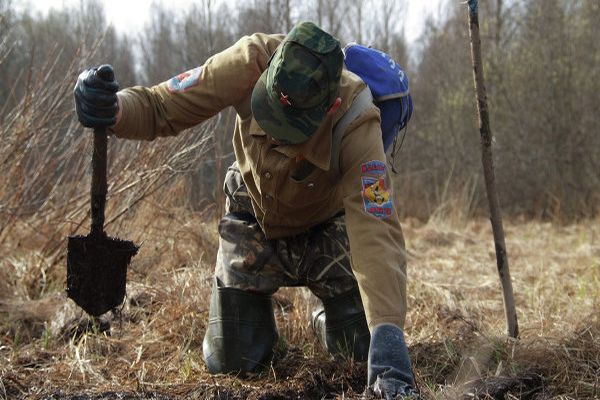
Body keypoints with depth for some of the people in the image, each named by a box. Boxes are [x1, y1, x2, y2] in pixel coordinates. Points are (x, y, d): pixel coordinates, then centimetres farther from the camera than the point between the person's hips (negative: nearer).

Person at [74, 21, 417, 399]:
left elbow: (376, 230, -43)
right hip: (253, 224, 1)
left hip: (325, 229, -1)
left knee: (366, 350, -5)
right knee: (229, 363, -1)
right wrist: (114, 108, -52)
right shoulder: (252, 62, -34)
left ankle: (327, 320, 31)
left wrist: (388, 335, -54)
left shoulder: (356, 122, -38)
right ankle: (259, 321, 35)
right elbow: (160, 108, -28)